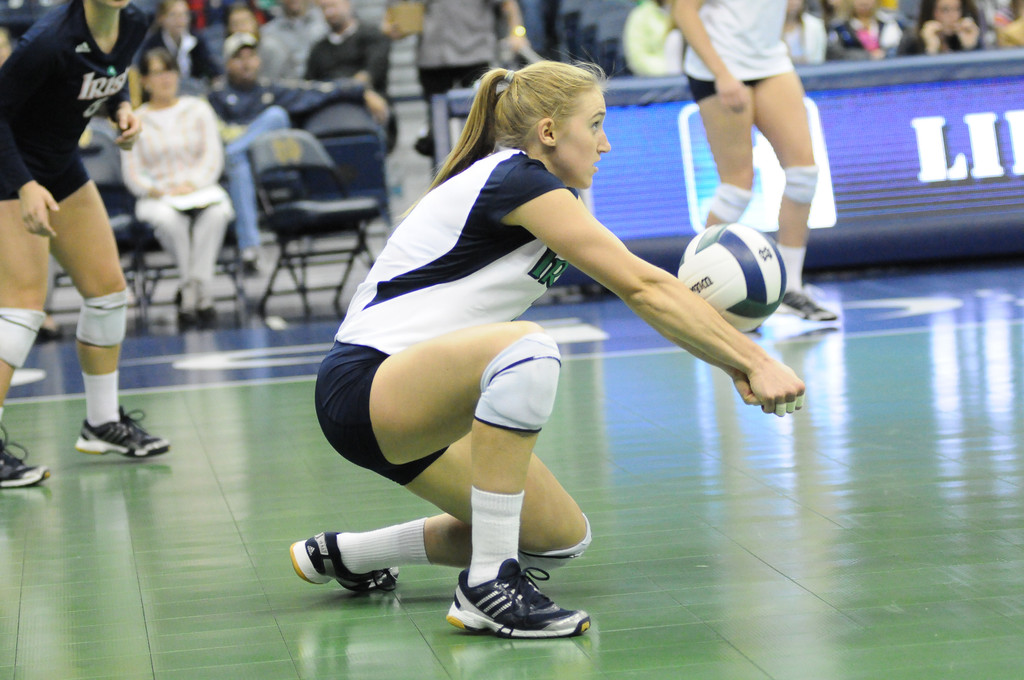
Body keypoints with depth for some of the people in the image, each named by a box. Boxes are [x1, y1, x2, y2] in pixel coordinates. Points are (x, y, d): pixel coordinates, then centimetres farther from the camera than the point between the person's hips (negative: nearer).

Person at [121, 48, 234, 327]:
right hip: (157, 197, -1)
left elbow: (213, 158, 5)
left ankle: (193, 288, -36)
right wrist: (153, 189, -16)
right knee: (167, 218, -39)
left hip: (200, 188, 1)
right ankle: (200, 292, -29)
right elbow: (132, 172, 5)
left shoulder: (198, 110, 13)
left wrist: (191, 184, -13)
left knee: (217, 212, -37)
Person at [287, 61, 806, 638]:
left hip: (411, 406, 10)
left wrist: (735, 358, 0)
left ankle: (346, 554, 24)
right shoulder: (518, 180, -15)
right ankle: (487, 587, -29)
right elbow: (644, 288, -17)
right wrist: (755, 362, -16)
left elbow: (643, 287, 13)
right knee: (527, 349, -36)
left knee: (563, 539, 11)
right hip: (362, 387, -10)